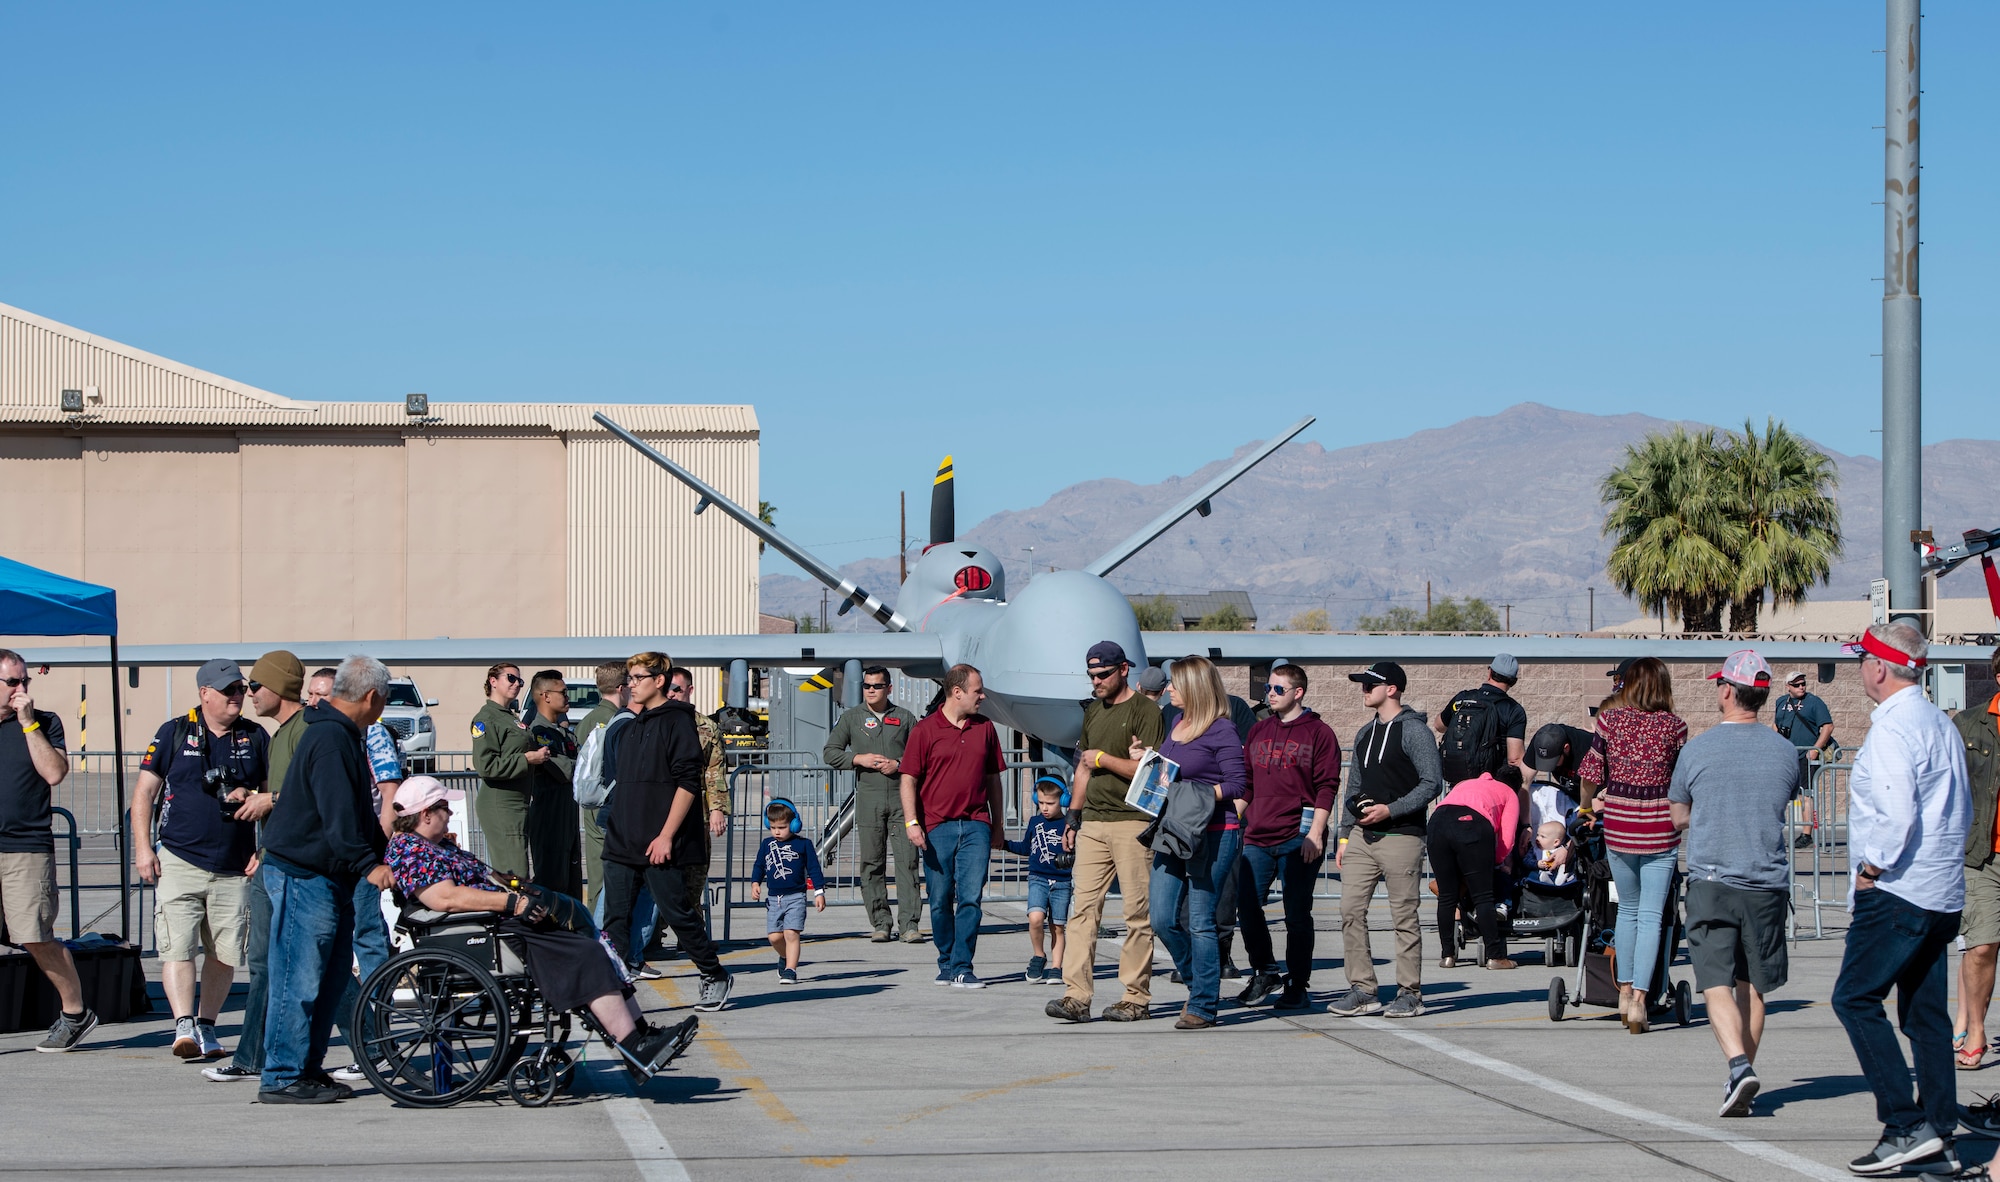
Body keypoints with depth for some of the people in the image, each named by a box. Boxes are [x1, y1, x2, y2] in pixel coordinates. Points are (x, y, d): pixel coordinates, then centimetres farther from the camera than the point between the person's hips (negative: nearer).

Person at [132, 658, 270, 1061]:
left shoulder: (255, 737, 10)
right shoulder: (174, 733, 4)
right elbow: (144, 791, 5)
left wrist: (261, 799, -3)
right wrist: (143, 848, -2)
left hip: (234, 868, 2)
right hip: (179, 861, -2)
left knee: (225, 953, 3)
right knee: (177, 947, -13)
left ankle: (206, 1027, 16)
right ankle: (184, 1026, -18)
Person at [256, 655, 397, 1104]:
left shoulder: (342, 735, 18)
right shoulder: (330, 738, -17)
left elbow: (356, 812, 27)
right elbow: (337, 812, -24)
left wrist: (384, 846, 31)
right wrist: (368, 864, -24)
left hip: (330, 877, 11)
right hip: (303, 876, -11)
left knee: (332, 978, 13)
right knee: (299, 979, -8)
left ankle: (308, 1068, 19)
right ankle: (282, 1078, -5)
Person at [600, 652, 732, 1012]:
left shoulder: (677, 722, -7)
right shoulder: (629, 727, 17)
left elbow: (687, 783, -13)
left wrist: (666, 836, -18)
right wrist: (617, 829, 18)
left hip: (660, 846, -7)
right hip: (621, 844, 7)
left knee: (679, 914, 1)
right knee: (615, 921, 0)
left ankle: (715, 978, 17)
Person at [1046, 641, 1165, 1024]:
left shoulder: (1145, 710, -4)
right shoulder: (1092, 710, 19)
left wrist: (1103, 758, -6)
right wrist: (1073, 814, 20)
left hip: (1132, 822, -7)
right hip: (1093, 822, 7)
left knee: (1137, 912, -3)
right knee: (1082, 906, -2)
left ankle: (1136, 998, 2)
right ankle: (1076, 995, -5)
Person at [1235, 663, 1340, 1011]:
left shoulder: (1319, 733, 0)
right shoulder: (1259, 732, 17)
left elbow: (1327, 787, -5)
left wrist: (1315, 832, -13)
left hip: (1298, 839, -5)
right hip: (1256, 838, 5)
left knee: (1297, 914, -1)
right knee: (1246, 908, -1)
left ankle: (1297, 986, 8)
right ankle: (1264, 972, 17)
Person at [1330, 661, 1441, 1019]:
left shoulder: (1413, 731, -5)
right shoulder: (1365, 734, 18)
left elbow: (1431, 784, -10)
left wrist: (1391, 810, -18)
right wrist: (1345, 835, 15)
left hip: (1400, 837, -7)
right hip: (1362, 838, 7)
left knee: (1404, 916, -3)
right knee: (1351, 910, 0)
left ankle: (1409, 993, 4)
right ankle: (1362, 989, 5)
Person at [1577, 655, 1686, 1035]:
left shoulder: (1610, 719, -4)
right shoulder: (1673, 727, -6)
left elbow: (1591, 772, 1)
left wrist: (1589, 803, 21)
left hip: (1617, 826, 2)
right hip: (1659, 830, -2)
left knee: (1628, 910, 19)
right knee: (1651, 916, 0)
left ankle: (1625, 991, 22)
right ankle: (1639, 999, -8)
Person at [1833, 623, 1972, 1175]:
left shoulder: (1892, 729, -15)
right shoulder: (1941, 724, 15)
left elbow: (1896, 813, -25)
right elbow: (1963, 810, 22)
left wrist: (1873, 868, -12)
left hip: (1898, 892, -9)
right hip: (1943, 894, 9)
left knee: (1856, 998, -7)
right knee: (1925, 1010, 10)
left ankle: (1906, 1126, -13)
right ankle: (1937, 1139, 10)